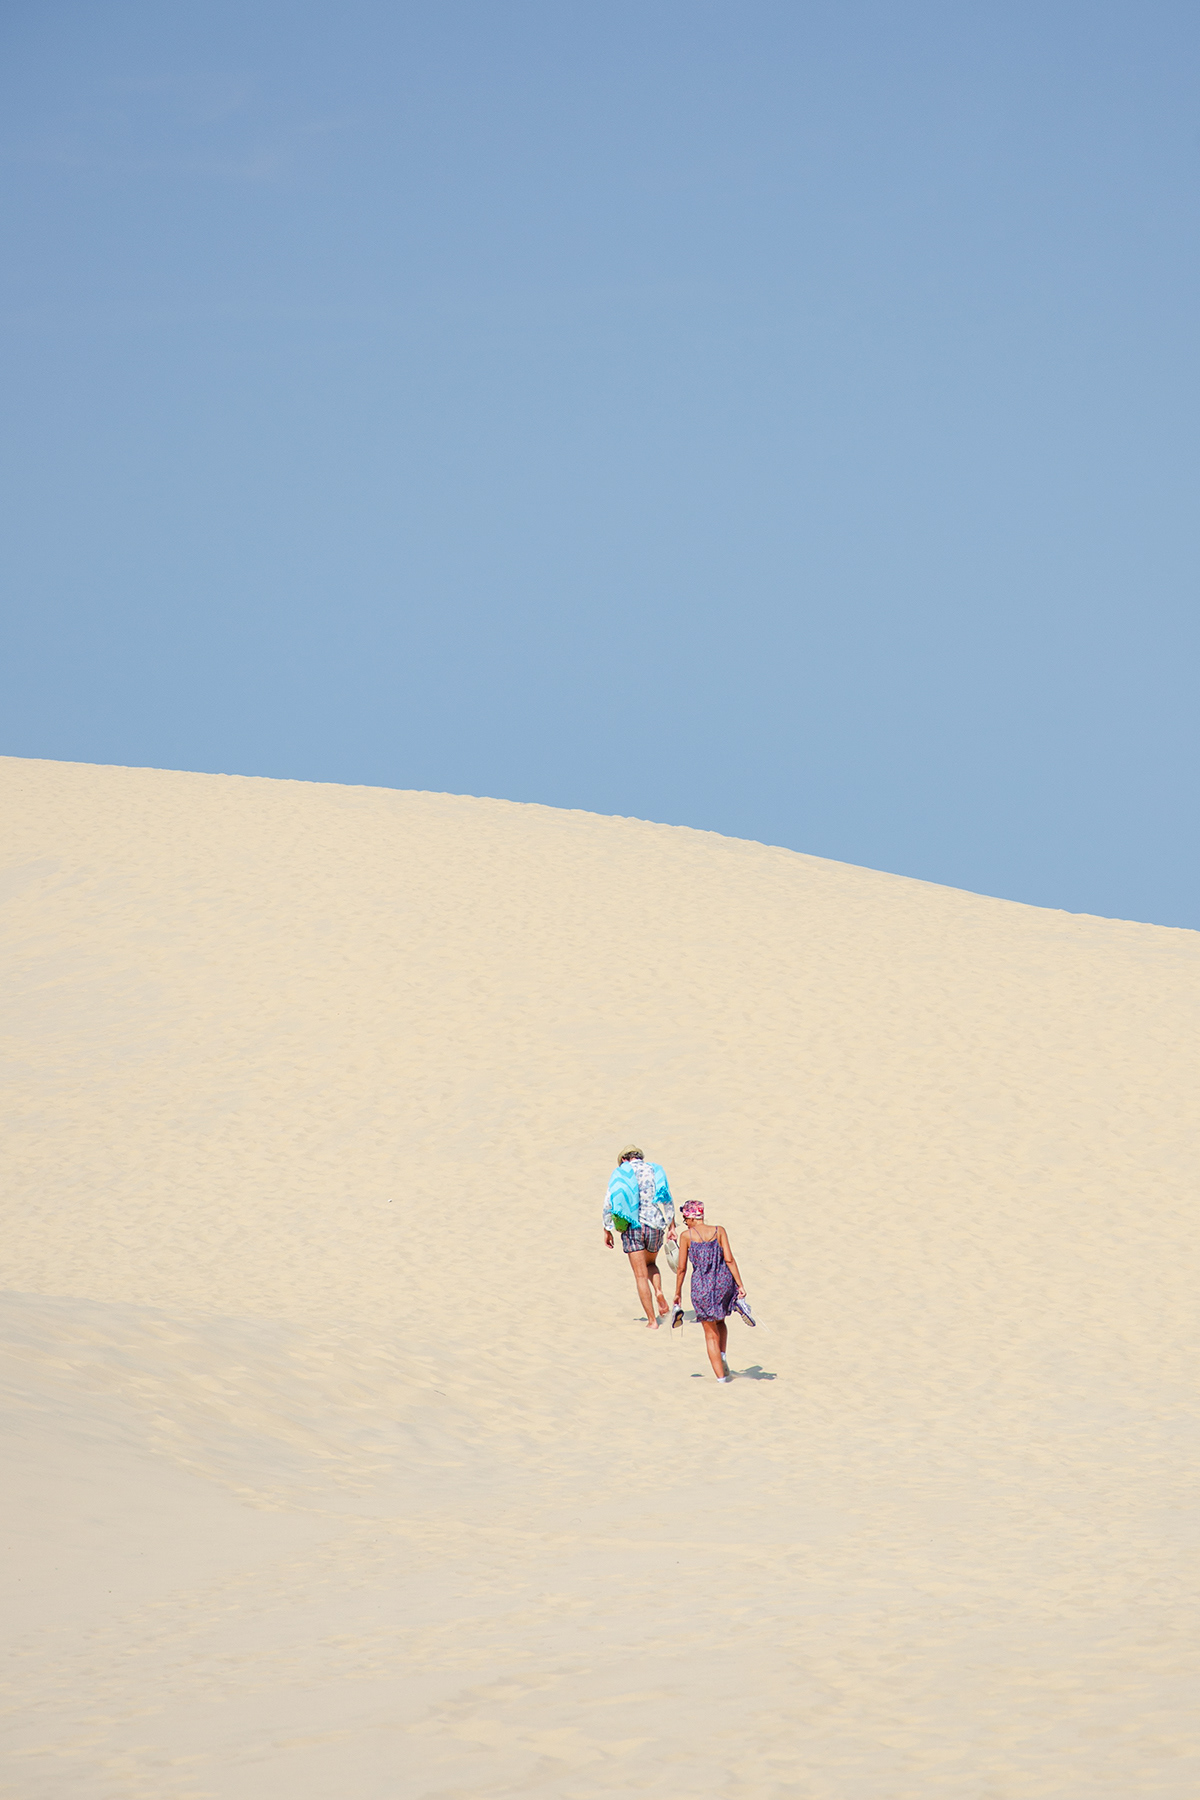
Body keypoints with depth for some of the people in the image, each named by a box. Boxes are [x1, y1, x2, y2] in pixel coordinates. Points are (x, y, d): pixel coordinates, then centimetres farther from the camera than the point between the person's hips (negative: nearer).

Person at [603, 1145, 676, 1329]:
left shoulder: (620, 1173, 3)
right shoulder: (655, 1170, 9)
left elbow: (609, 1203, -1)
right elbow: (668, 1200, 4)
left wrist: (607, 1230, 6)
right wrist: (671, 1226, 7)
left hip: (631, 1226, -3)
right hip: (654, 1225, 3)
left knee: (641, 1276, 0)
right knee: (650, 1264, 28)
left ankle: (652, 1321, -4)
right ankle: (659, 1292, -1)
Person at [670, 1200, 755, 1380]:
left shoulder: (686, 1235, -2)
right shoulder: (719, 1231, 2)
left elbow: (682, 1268, 0)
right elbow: (729, 1259, -5)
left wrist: (677, 1293, 11)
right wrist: (740, 1286, -3)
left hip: (702, 1285, -2)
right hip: (724, 1282, 2)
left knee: (711, 1334, 9)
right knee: (720, 1322, 29)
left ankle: (721, 1375, 5)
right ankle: (721, 1356, 7)